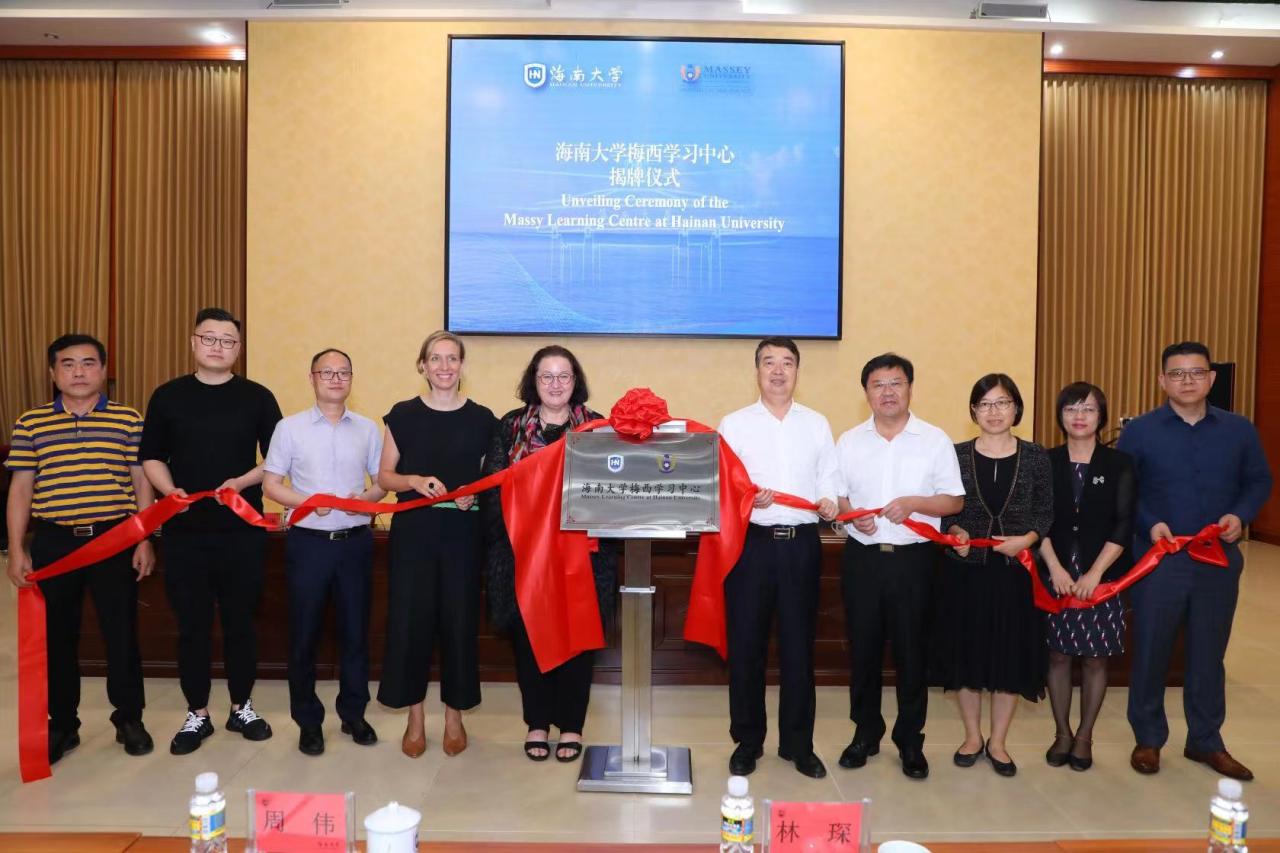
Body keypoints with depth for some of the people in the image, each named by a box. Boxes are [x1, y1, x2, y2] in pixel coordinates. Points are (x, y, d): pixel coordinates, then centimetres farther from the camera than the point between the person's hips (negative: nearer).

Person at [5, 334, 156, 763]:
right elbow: (20, 489, 6)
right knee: (56, 637, 10)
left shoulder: (129, 420, 1)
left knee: (121, 632, 6)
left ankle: (129, 718, 23)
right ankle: (61, 725, 25)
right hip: (53, 542, 1)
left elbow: (142, 484, 3)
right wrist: (16, 550, 1)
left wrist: (144, 541, -2)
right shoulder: (30, 423, 4)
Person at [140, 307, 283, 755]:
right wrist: (170, 490, -10)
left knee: (240, 620, 9)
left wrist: (243, 482, -14)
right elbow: (151, 456, 8)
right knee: (191, 624, 8)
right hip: (184, 529, 1)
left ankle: (242, 708, 24)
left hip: (243, 529, 0)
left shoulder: (257, 397, 2)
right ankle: (197, 714, 22)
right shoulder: (168, 396, 5)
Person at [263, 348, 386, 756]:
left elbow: (382, 481, 10)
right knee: (304, 633, 5)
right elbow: (270, 484, 1)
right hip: (308, 541, -1)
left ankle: (353, 713, 24)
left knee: (355, 630, 9)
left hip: (355, 541, 2)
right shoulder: (289, 428, 1)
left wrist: (366, 497, -12)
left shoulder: (368, 429, 7)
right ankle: (308, 720, 19)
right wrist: (308, 502, -16)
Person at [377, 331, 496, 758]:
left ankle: (454, 716, 21)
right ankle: (415, 718, 18)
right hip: (413, 531, 0)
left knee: (459, 622, 4)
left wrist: (475, 494, -11)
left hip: (462, 533, 0)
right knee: (410, 621, 1)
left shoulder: (481, 418, 2)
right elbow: (385, 475, 5)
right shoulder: (403, 414, 2)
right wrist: (415, 481, -14)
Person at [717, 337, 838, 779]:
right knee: (745, 645, 5)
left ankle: (798, 743, 22)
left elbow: (829, 481, 10)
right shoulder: (733, 424, 4)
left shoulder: (817, 424, 11)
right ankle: (747, 741, 21)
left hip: (801, 544, 2)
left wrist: (828, 503, -11)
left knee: (799, 646, 8)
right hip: (751, 542, -1)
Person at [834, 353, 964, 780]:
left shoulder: (935, 440, 1)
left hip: (914, 558, -2)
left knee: (912, 650, 6)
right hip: (863, 557, 2)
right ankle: (865, 732, 25)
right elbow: (835, 498, 10)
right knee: (863, 648, 9)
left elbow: (954, 501, 0)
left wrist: (914, 503, -16)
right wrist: (850, 514, -11)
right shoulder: (849, 441, 7)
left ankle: (910, 740, 21)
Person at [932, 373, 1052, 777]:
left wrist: (1026, 539, -14)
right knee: (967, 651, 8)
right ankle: (972, 736, 26)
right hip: (966, 570, 0)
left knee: (1011, 653, 7)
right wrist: (956, 532, -15)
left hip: (1015, 570, 0)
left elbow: (1047, 511, 2)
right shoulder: (957, 454, 0)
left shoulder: (1035, 456, 1)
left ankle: (997, 742, 24)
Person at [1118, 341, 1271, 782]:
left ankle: (1205, 741, 28)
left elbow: (1259, 481, 10)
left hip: (1219, 560, 2)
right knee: (1150, 651, 6)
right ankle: (1148, 738, 22)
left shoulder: (1239, 430, 3)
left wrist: (1240, 515, -8)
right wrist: (1148, 524, -15)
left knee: (1208, 654, 12)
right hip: (1158, 559, -2)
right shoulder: (1139, 431, -3)